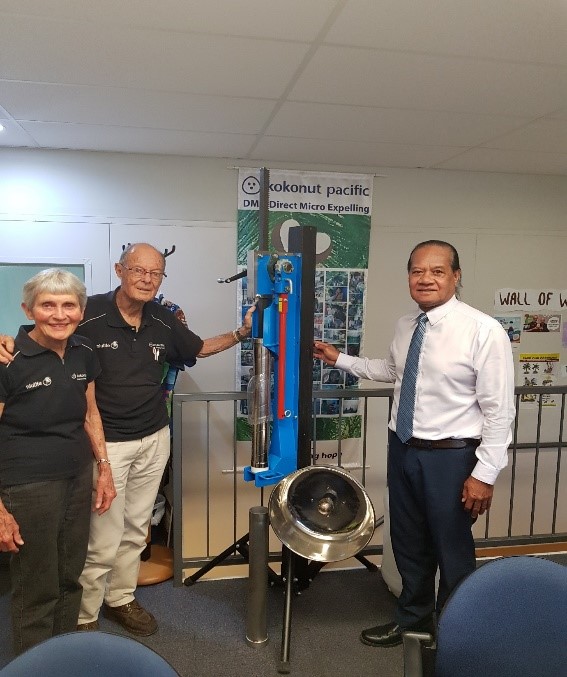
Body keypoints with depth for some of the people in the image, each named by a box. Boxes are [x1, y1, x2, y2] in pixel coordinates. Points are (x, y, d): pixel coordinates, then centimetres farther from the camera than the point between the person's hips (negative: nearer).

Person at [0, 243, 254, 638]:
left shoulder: (164, 321, 2)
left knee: (135, 530, 19)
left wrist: (241, 333, 7)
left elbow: (199, 348, 18)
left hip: (154, 440, 6)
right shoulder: (90, 314, -15)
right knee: (104, 539, 0)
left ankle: (120, 599, 40)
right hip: (108, 443, -5)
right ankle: (84, 618, 24)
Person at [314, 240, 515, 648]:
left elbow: (499, 410, -16)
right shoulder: (405, 326, 2)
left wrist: (484, 474, -16)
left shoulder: (484, 330, -18)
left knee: (452, 551, 13)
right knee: (408, 543, 23)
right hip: (402, 448, 6)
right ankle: (413, 616, 48)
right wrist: (340, 359, 15)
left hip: (450, 456, -6)